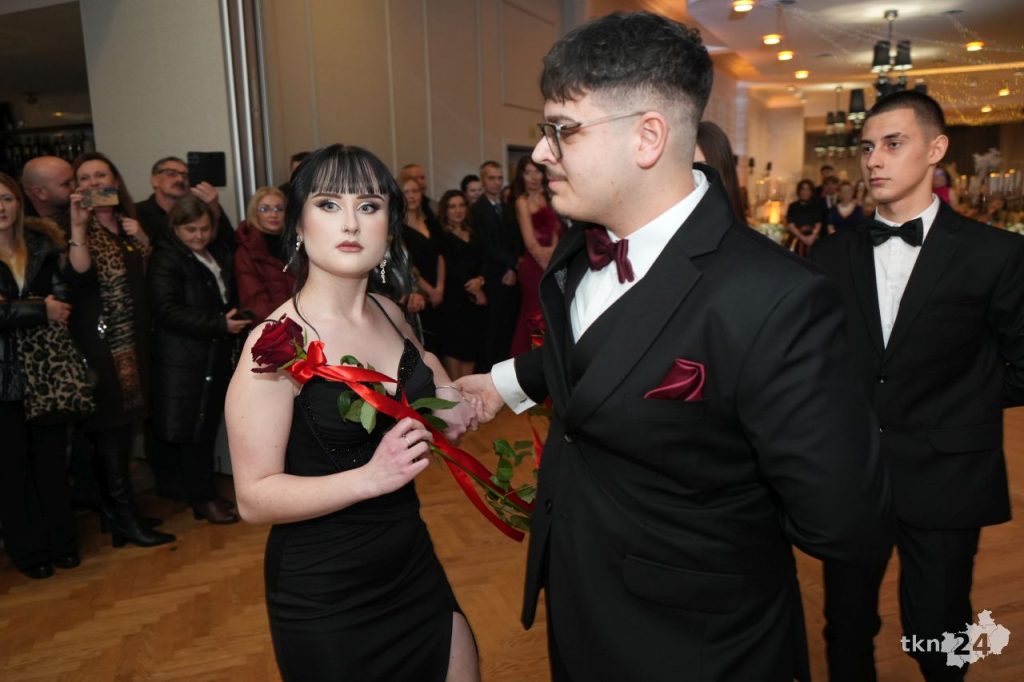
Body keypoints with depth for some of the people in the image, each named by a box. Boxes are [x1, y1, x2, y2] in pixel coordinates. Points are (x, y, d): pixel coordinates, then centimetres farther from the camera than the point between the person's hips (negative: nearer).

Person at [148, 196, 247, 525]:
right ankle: (203, 499, 9)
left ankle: (206, 492, 23)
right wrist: (220, 325, -23)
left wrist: (237, 320, 6)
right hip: (184, 359, -6)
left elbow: (231, 298, 26)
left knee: (209, 426, 11)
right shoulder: (166, 259, -7)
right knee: (193, 430, -1)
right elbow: (168, 311, -17)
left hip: (217, 356, 7)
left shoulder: (220, 255, 15)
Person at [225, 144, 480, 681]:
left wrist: (447, 401, 2)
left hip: (412, 565, 7)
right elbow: (255, 498, -20)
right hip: (325, 596, -6)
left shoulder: (388, 312, -1)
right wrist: (368, 478, -31)